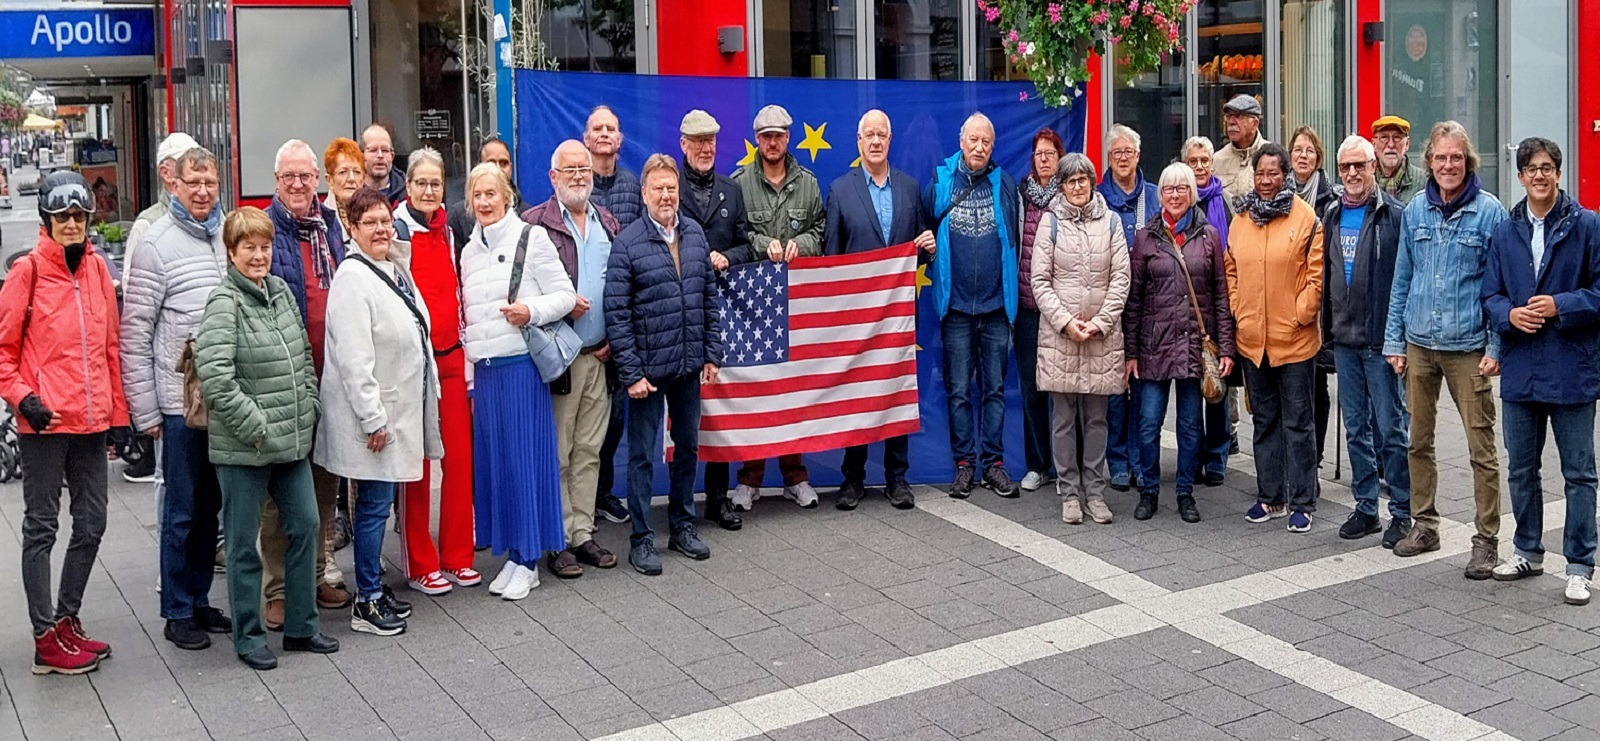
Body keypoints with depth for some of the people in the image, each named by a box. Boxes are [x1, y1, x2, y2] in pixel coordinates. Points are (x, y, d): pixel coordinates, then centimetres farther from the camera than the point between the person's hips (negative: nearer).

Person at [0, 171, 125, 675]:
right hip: (43, 424, -5)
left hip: (90, 421, 5)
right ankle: (47, 639, 11)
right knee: (42, 527, 4)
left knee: (91, 524, 12)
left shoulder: (97, 268, 8)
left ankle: (67, 619, 28)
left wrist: (117, 411, 11)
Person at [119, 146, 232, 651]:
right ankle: (178, 613, 16)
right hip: (182, 400, -4)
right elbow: (134, 333, -7)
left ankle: (200, 601, 26)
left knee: (210, 506, 14)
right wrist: (144, 411, -9)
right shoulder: (158, 243, -7)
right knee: (183, 510, 4)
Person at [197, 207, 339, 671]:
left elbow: (304, 355, 17)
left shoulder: (281, 290, 9)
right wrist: (256, 427, -18)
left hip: (293, 440, 7)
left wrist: (308, 407, 7)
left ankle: (302, 626, 25)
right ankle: (248, 638, 18)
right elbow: (214, 377, -21)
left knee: (306, 526, 12)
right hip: (242, 447, -7)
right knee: (244, 543, 5)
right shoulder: (224, 303, -13)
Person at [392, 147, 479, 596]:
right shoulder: (397, 231, -7)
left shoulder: (446, 229, 13)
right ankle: (420, 566, 10)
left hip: (451, 356, 6)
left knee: (460, 458, 6)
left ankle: (457, 557, 18)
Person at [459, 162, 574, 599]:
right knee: (492, 460, 5)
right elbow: (467, 317, 18)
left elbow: (565, 296, -2)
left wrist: (532, 310, -21)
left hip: (521, 364, -5)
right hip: (484, 369, 6)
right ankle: (512, 553, 14)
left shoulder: (531, 238, -2)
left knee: (524, 457, -3)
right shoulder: (470, 251, 15)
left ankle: (527, 560, 5)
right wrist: (469, 379, 15)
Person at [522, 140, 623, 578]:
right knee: (557, 454, 1)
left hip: (600, 356, 5)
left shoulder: (608, 224, 13)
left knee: (589, 451, 11)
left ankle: (583, 533, 20)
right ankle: (558, 541, 8)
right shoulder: (534, 224, -4)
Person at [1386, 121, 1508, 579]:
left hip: (1468, 348, -4)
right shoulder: (1415, 211, 7)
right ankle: (1424, 526, 26)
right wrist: (1394, 341, 8)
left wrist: (1496, 348, -8)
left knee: (1482, 447, -2)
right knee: (1418, 441, 12)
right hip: (1419, 344, 4)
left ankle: (1487, 540, 7)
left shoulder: (1489, 212, -4)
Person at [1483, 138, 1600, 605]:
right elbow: (1490, 294, 9)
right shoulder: (1505, 232, 7)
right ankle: (1527, 551, 30)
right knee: (1521, 469, 15)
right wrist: (1509, 315, -10)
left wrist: (1560, 306, -19)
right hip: (1520, 370, 4)